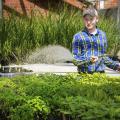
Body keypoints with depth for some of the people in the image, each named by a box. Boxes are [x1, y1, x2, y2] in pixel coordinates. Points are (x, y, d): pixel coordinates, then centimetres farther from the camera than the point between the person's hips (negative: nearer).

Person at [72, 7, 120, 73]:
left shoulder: (102, 35, 12)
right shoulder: (78, 36, 2)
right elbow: (75, 59, -1)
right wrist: (88, 59, -19)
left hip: (100, 73, 3)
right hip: (84, 74, -3)